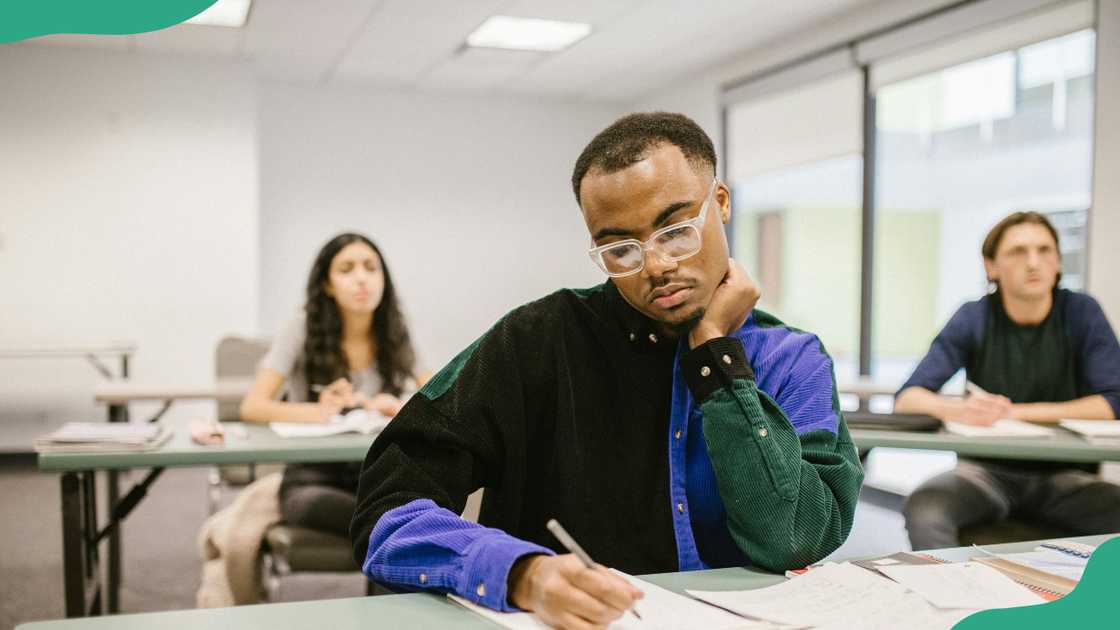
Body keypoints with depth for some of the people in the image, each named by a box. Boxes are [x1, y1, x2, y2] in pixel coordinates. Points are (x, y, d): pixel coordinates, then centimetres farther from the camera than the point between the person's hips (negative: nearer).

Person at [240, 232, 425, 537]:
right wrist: (320, 412, -30)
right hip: (314, 474, -1)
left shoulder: (396, 335, 3)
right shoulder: (304, 329, -4)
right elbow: (252, 407, -12)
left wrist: (399, 409, -22)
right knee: (310, 505, -39)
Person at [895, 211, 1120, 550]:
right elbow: (907, 398, -8)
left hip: (1065, 474, 1)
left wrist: (1017, 412, -17)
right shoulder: (974, 317, -3)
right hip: (988, 469, -1)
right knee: (924, 509, -32)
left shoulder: (1081, 312, -2)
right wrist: (958, 410, -30)